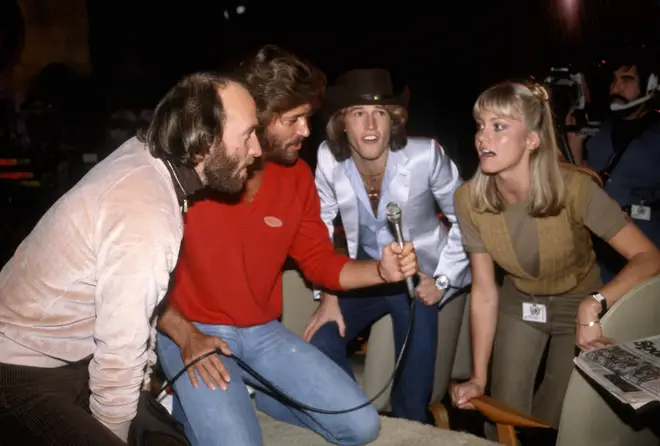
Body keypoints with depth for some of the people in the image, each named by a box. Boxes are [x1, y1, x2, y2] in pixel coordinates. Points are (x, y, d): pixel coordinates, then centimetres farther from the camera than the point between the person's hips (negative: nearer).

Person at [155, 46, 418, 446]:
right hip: (191, 331, -5)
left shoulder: (298, 176, -1)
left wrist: (380, 271, -13)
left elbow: (320, 261, 5)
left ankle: (240, 392, 15)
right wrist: (185, 336, -17)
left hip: (263, 332, 5)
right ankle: (196, 400, 8)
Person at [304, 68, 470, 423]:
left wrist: (442, 279, -12)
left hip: (419, 276, -2)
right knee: (322, 343, -17)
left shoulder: (425, 156, -20)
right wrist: (327, 294, -10)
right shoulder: (329, 157, -12)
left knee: (413, 386, -13)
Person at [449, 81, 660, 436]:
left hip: (579, 304, -1)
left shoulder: (573, 188, -30)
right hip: (519, 303, 2)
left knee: (556, 418, 8)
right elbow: (484, 291, -15)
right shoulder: (469, 199, -21)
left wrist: (594, 305, -44)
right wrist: (479, 377, -14)